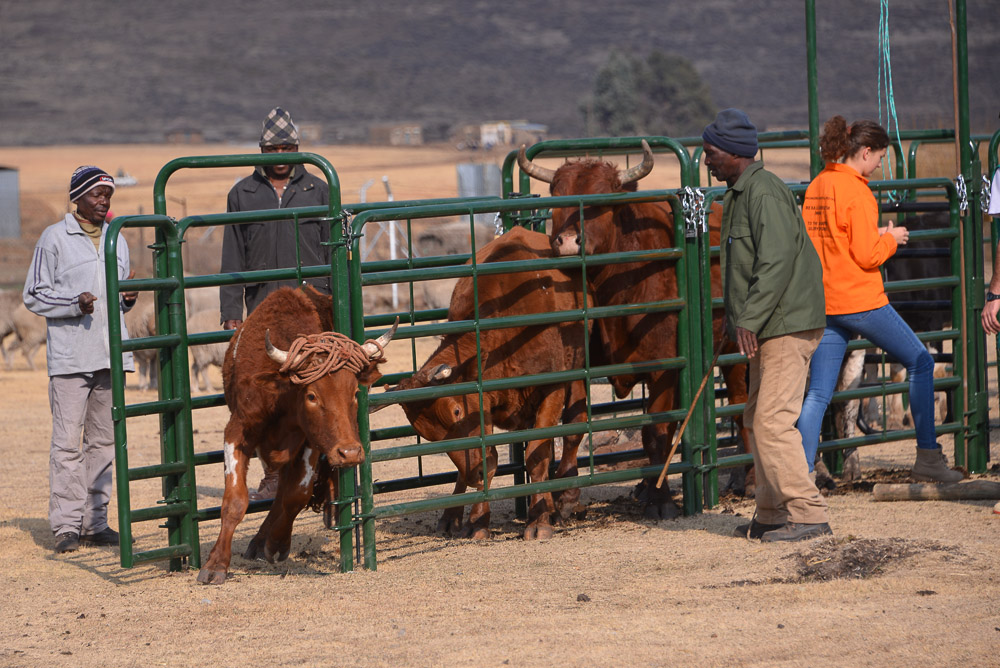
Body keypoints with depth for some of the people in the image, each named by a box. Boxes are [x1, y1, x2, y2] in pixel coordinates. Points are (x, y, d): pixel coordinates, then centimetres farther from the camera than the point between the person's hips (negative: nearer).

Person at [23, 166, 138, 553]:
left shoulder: (116, 239, 17)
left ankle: (95, 522, 13)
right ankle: (66, 525, -6)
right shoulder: (55, 238, -1)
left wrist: (127, 298, 2)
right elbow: (33, 295, -1)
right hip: (69, 356, -6)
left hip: (111, 354, 6)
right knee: (67, 441, -9)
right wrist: (74, 303, -16)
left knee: (104, 441, 7)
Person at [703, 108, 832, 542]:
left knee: (773, 420, -13)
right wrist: (736, 321, 22)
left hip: (788, 324, -11)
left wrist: (749, 320, -25)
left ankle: (808, 514, -10)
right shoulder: (740, 194, 17)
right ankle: (773, 514, 19)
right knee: (758, 420, 13)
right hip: (767, 327, 11)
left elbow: (776, 262, -23)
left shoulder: (764, 193, -15)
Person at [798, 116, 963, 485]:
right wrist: (890, 239, 1)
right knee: (920, 363, 11)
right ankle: (928, 457, 15)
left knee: (818, 394, 6)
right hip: (862, 300, -7)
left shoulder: (816, 187, 9)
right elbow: (867, 256, -18)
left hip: (824, 302, 7)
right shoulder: (857, 191, -14)